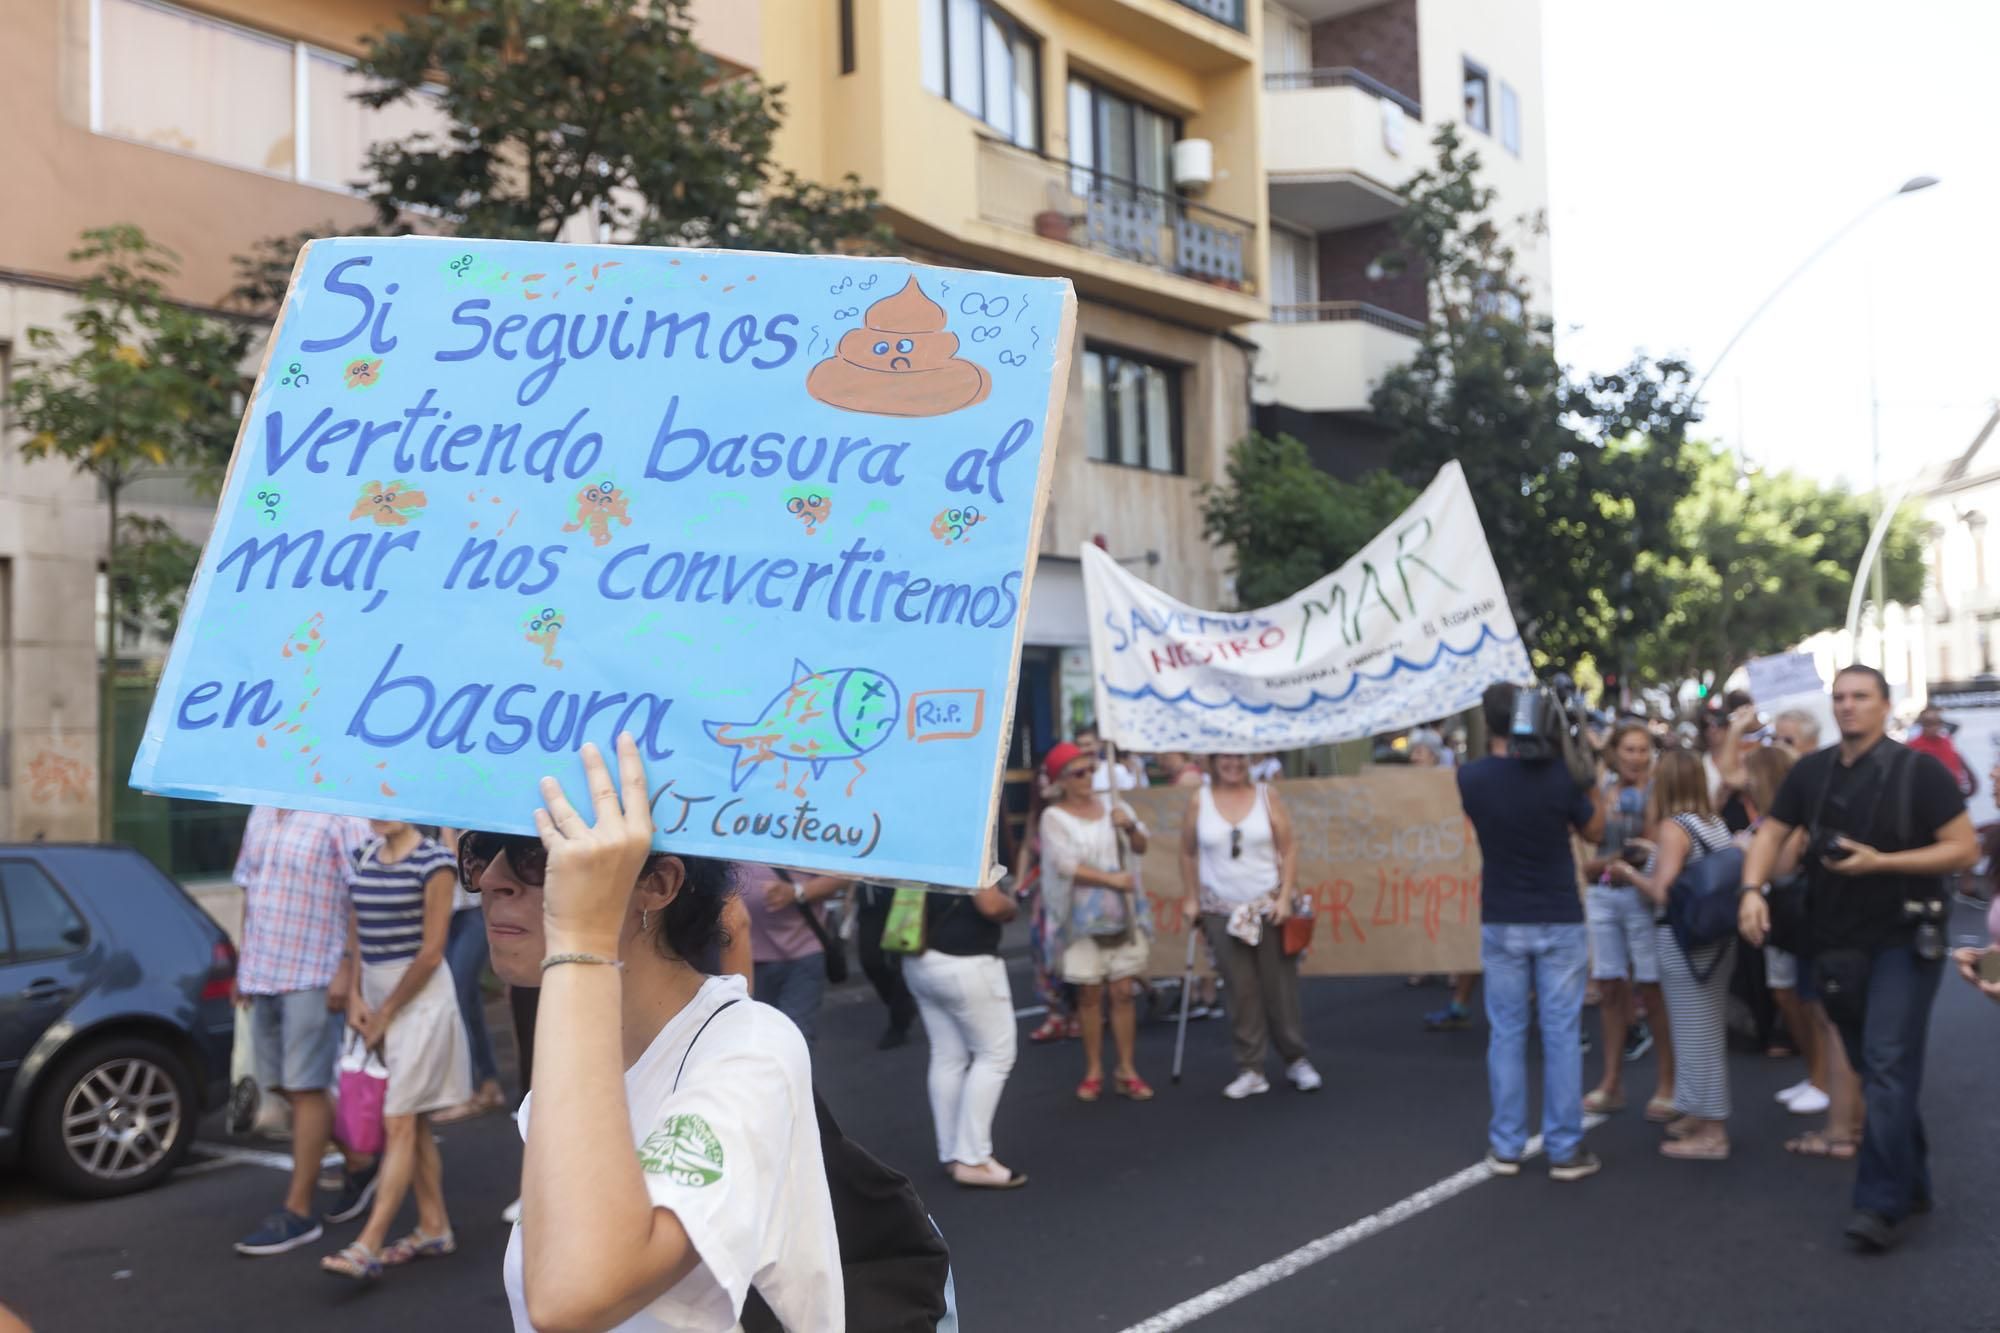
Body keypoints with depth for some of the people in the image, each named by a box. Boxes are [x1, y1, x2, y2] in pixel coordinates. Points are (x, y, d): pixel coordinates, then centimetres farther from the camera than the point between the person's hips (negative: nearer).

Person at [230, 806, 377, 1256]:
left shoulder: (339, 818, -13)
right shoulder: (261, 814, 12)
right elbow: (250, 888, 20)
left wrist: (346, 972, -20)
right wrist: (245, 965, 17)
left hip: (313, 976, -8)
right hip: (264, 974, 8)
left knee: (305, 1088, -3)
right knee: (284, 1084, 13)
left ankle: (298, 1212, 5)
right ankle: (358, 1163, 30)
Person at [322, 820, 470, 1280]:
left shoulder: (434, 862, -11)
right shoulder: (364, 858, 9)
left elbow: (431, 952, -13)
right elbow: (354, 933, 14)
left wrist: (386, 1011, -9)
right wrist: (353, 996, 1)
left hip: (421, 999, -7)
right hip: (376, 996, 7)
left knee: (399, 1123, -7)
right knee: (414, 1122, 12)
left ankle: (367, 1247, -8)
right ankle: (434, 1229, 20)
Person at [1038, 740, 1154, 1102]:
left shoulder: (1112, 804, 4)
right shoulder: (1054, 817, -7)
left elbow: (1141, 848, 6)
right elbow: (1065, 865, -16)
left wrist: (1130, 826, -14)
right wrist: (1111, 879, -19)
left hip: (1122, 913, 3)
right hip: (1083, 918, -3)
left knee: (1122, 992, 3)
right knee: (1090, 994, 3)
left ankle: (1126, 1070, 10)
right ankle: (1094, 1071, 13)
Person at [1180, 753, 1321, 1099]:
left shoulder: (1266, 796, 0)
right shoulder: (1199, 801, 1)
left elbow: (1289, 848, 0)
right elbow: (1188, 853, 7)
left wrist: (1286, 896, -7)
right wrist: (1190, 899, 4)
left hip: (1269, 906, 0)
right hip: (1222, 911, 0)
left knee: (1280, 985, 3)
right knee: (1241, 990, 1)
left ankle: (1296, 1061, 17)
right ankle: (1250, 1070, 7)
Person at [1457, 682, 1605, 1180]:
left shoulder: (1471, 778, -9)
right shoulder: (1559, 773, -12)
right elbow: (1594, 830, 4)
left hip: (1501, 924, 1)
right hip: (1560, 922, -1)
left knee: (1507, 1034, 9)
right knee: (1562, 1035, 5)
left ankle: (1506, 1147, 14)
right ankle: (1565, 1149, 9)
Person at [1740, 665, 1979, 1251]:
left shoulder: (1919, 771, -10)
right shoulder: (1811, 772, 4)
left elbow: (1964, 848, -12)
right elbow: (1771, 833, 10)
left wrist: (1879, 861, -21)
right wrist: (1752, 890, -8)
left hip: (1904, 940, -5)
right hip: (1838, 941, 5)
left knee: (1888, 1067, -12)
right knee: (1874, 1068, 14)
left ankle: (1881, 1203, -9)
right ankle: (1912, 1182, 28)